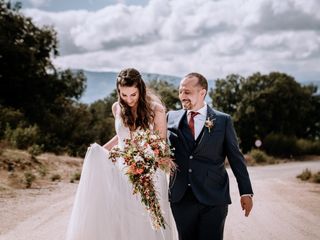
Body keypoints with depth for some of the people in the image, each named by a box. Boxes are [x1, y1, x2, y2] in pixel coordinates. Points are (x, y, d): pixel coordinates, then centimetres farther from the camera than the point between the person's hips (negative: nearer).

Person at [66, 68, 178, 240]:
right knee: (121, 221, -3)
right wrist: (101, 150, 19)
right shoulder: (117, 108, 4)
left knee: (147, 223, -1)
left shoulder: (155, 109, -9)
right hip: (122, 171, 3)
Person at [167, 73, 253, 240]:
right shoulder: (172, 117, 7)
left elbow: (236, 157, 3)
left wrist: (246, 192, 1)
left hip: (213, 198, -2)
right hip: (180, 197, 2)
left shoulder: (223, 120, 1)